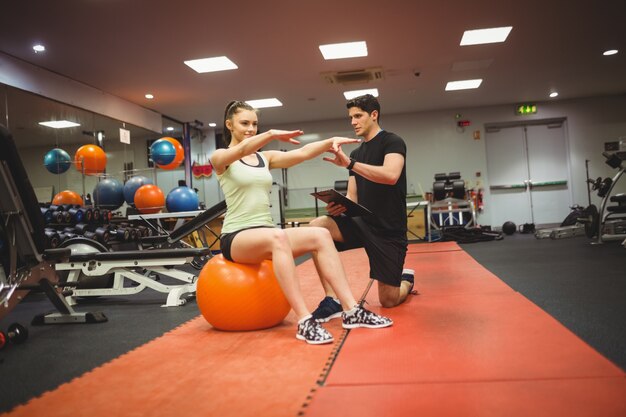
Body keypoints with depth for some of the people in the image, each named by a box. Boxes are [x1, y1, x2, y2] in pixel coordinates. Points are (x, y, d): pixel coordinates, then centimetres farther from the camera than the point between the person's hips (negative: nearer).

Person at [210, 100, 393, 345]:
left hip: (266, 233, 6)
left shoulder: (266, 157, 15)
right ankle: (304, 321, -39)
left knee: (321, 236, -18)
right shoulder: (220, 158, 1)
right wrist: (271, 135, -39)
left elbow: (302, 153, 0)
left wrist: (330, 141, -17)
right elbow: (242, 150, -23)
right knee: (278, 237, -38)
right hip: (236, 238, -6)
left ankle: (351, 310, -20)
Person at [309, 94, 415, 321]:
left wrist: (349, 163, -28)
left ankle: (406, 280, 36)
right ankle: (332, 300, -19)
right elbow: (352, 197, 13)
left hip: (388, 229, -5)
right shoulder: (356, 153, 14)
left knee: (388, 301, -1)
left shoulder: (392, 142, -6)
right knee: (316, 227, -23)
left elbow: (390, 175, -27)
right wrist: (339, 205, -10)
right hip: (361, 221, 6)